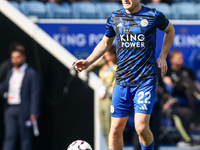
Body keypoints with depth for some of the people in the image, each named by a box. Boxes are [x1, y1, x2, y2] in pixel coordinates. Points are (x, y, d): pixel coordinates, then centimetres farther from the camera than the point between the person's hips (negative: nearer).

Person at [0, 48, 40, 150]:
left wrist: (34, 112, -12)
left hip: (23, 110, -5)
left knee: (25, 137, 1)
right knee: (9, 137, -1)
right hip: (10, 109, 5)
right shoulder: (10, 73, 18)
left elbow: (35, 94, -6)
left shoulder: (31, 73, -2)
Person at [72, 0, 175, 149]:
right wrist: (88, 61, 6)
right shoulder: (114, 18, 6)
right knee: (116, 128, 1)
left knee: (141, 127, -14)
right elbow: (105, 43, 20)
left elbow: (170, 30, 17)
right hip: (122, 81, 3)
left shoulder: (153, 16, -3)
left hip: (146, 81, -3)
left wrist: (162, 56, 7)